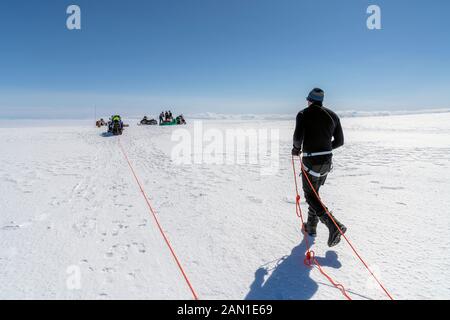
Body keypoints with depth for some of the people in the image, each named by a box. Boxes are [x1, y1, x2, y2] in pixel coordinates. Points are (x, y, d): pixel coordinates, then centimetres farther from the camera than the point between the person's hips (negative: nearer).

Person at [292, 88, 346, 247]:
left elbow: (298, 136, -21)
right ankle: (311, 227, 29)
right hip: (327, 161, 6)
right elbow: (339, 141, 10)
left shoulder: (304, 114, -6)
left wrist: (296, 148, -1)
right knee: (314, 192, 21)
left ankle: (334, 226, -10)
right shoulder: (333, 115, 9)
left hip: (311, 161, -6)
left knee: (311, 196, 4)